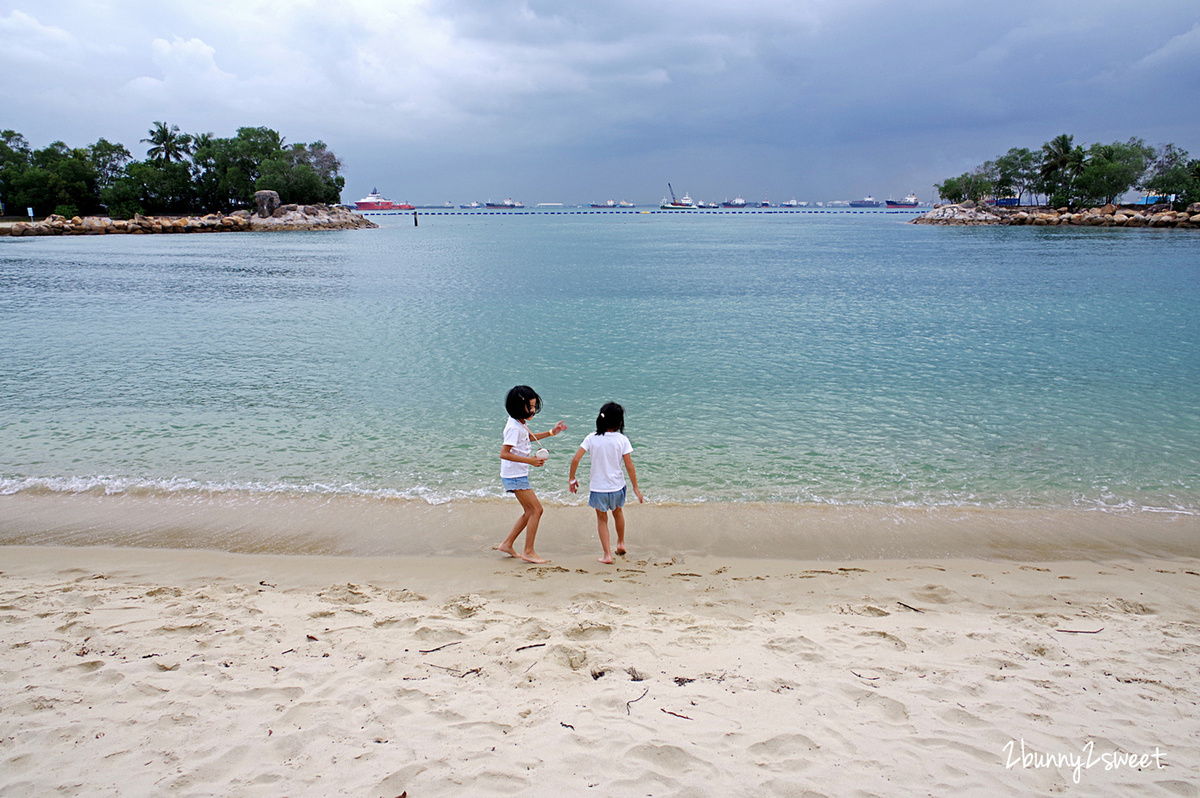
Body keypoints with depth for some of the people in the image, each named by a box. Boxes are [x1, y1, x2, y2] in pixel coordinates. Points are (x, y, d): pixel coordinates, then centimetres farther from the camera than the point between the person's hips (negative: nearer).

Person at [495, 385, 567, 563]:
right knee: (536, 510, -8)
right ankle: (528, 551, -1)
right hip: (515, 475, -10)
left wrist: (551, 433, 21)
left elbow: (529, 437, 30)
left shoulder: (522, 423, 8)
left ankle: (507, 544, 21)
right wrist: (530, 460, -28)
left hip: (519, 475, 10)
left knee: (530, 512, 14)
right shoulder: (514, 427, -21)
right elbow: (504, 453, -27)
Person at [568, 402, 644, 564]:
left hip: (598, 487, 0)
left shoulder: (591, 438, -7)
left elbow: (575, 459, -10)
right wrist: (636, 488, -1)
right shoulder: (622, 440, -10)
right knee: (618, 511, 29)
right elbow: (629, 466, -10)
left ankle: (607, 554, 13)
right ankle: (621, 543, 45)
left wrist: (571, 479, 4)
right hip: (617, 486, 1)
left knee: (602, 519, 17)